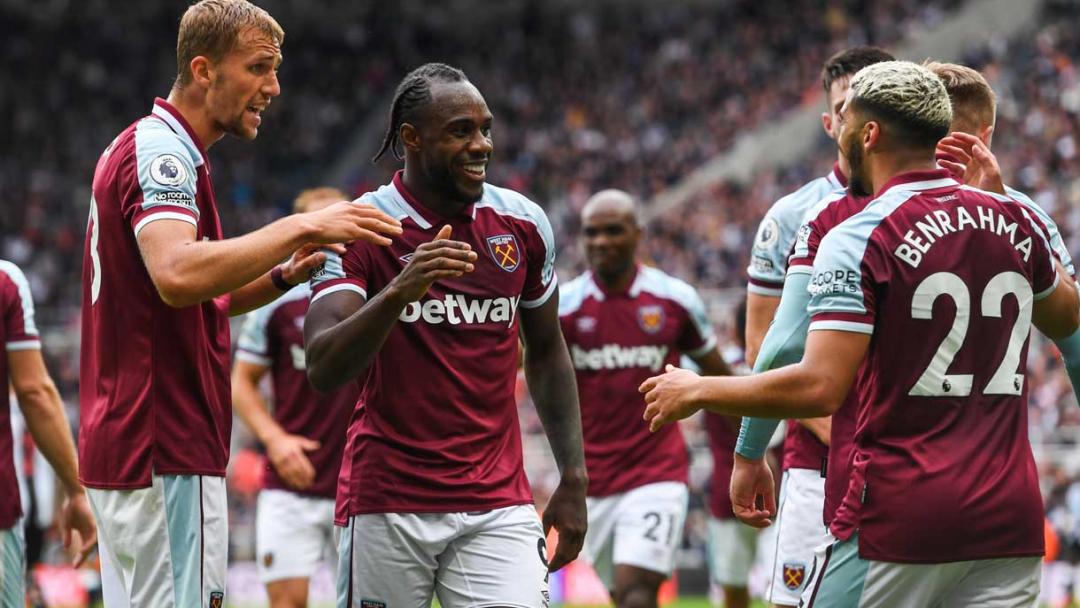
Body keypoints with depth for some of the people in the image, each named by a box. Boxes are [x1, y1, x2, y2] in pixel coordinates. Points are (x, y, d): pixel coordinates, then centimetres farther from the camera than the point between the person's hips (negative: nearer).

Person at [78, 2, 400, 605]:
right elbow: (176, 275, -32)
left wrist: (282, 275, 8)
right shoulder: (162, 152, -13)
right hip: (165, 454, -10)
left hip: (124, 439, 10)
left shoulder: (140, 147, 19)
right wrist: (301, 227, -29)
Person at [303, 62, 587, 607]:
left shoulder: (524, 225, 5)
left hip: (498, 503, 3)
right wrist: (400, 290, -33)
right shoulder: (358, 231, -7)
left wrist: (573, 480, 14)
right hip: (387, 501, -2)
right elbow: (322, 370, -18)